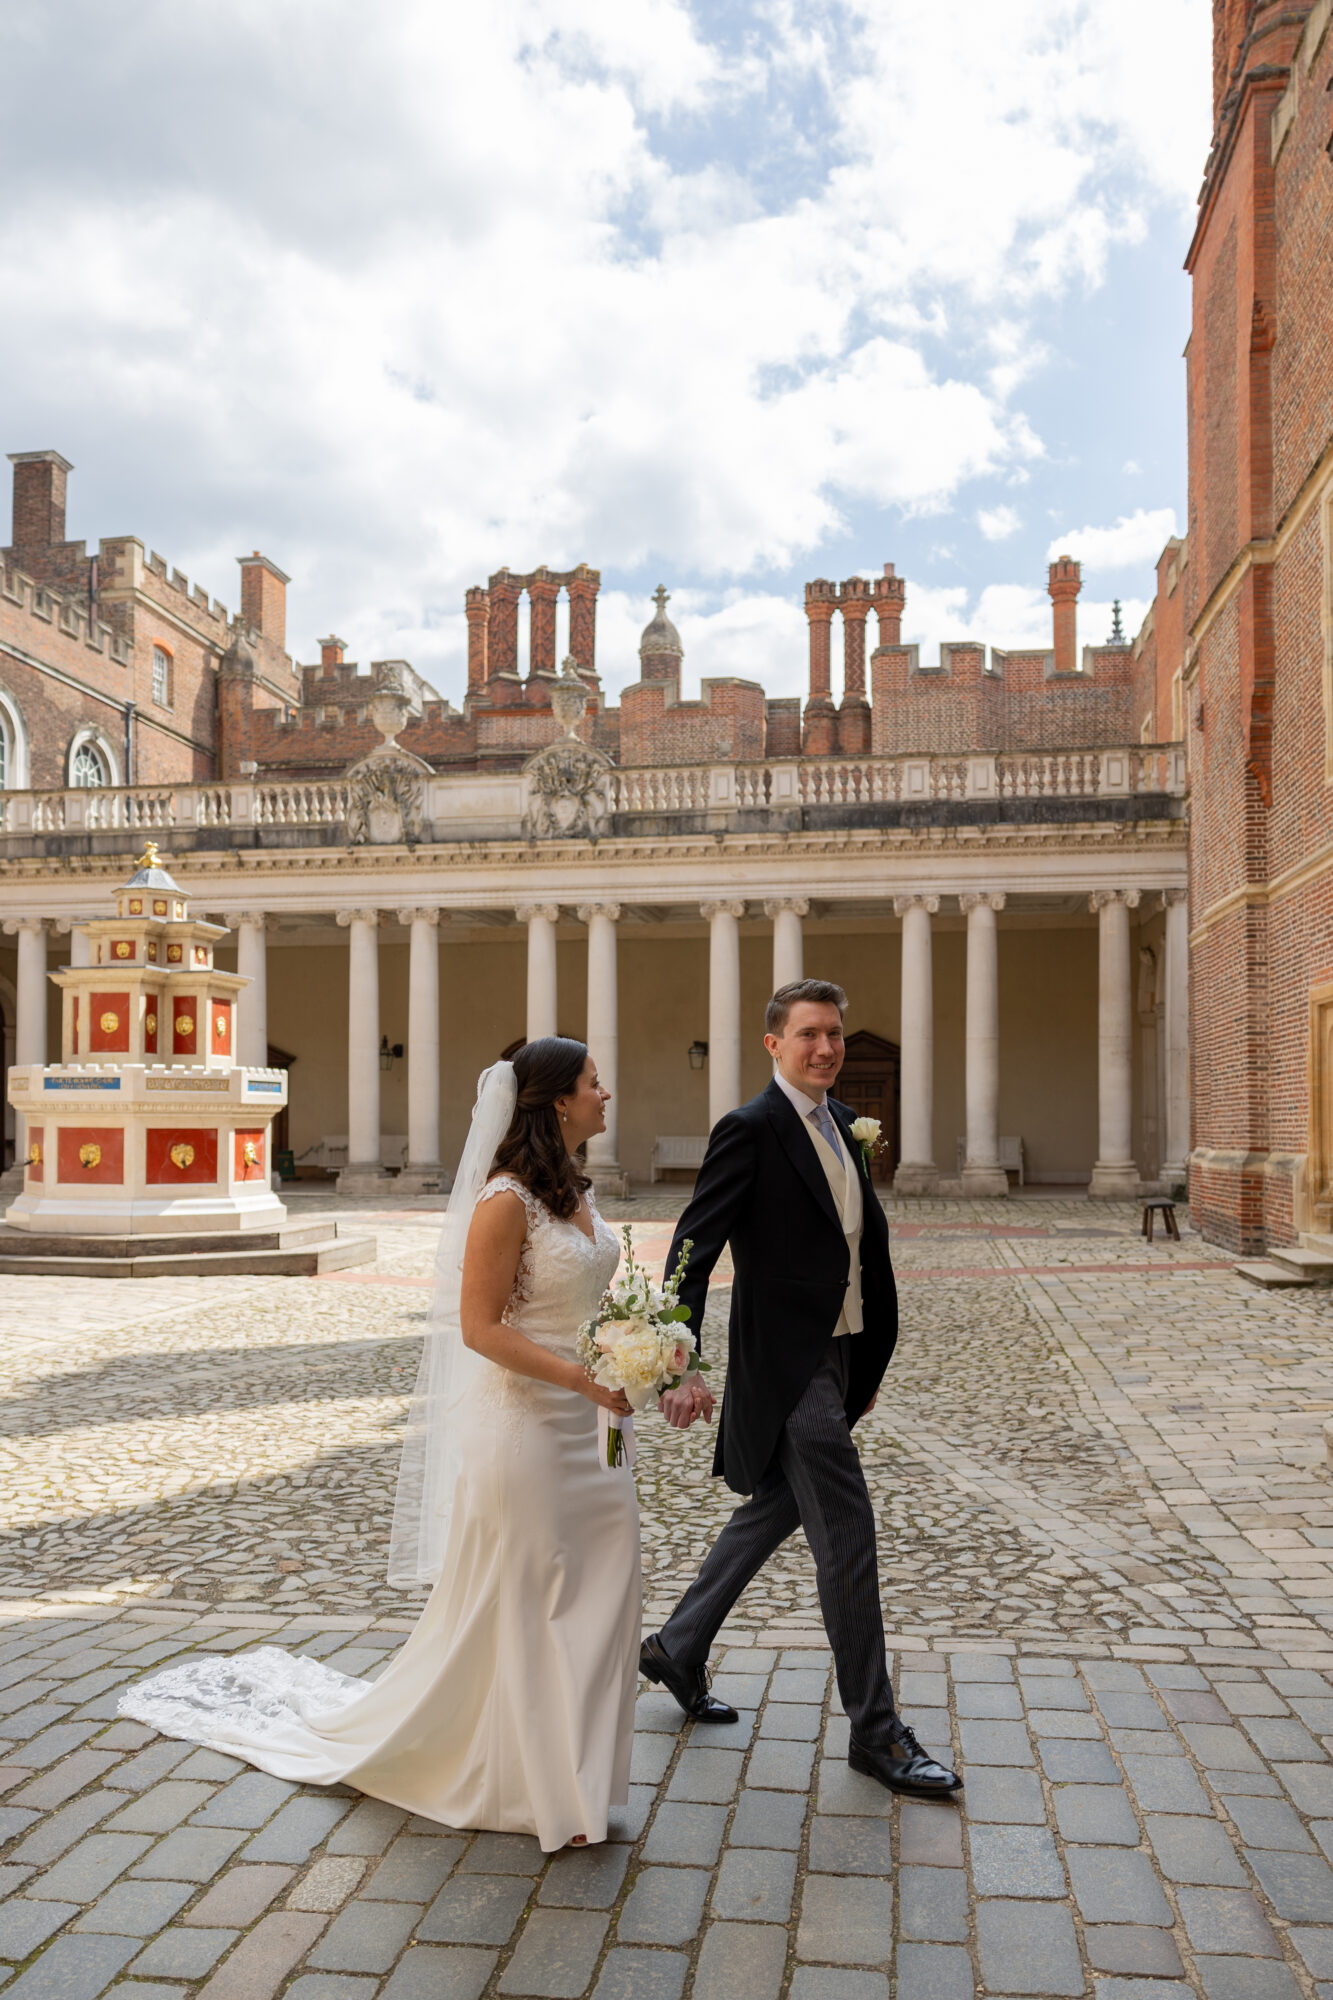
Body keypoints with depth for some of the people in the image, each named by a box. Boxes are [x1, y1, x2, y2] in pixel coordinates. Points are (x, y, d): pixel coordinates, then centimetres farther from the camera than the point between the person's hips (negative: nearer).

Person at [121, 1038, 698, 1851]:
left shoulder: (579, 1189, 8)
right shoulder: (506, 1200, -19)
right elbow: (480, 1327, -19)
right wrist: (582, 1378, -25)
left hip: (588, 1424, 9)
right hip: (522, 1424, -8)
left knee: (600, 1593, 14)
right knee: (514, 1602, 7)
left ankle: (570, 1768, 32)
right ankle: (521, 1780, 28)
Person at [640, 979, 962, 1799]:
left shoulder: (844, 1124, 11)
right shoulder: (750, 1130, -14)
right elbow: (694, 1248, -18)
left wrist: (872, 1360, 18)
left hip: (840, 1356, 9)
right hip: (788, 1367, -9)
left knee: (774, 1511, 20)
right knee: (848, 1537, -2)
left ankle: (680, 1648, 39)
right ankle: (876, 1730, 14)